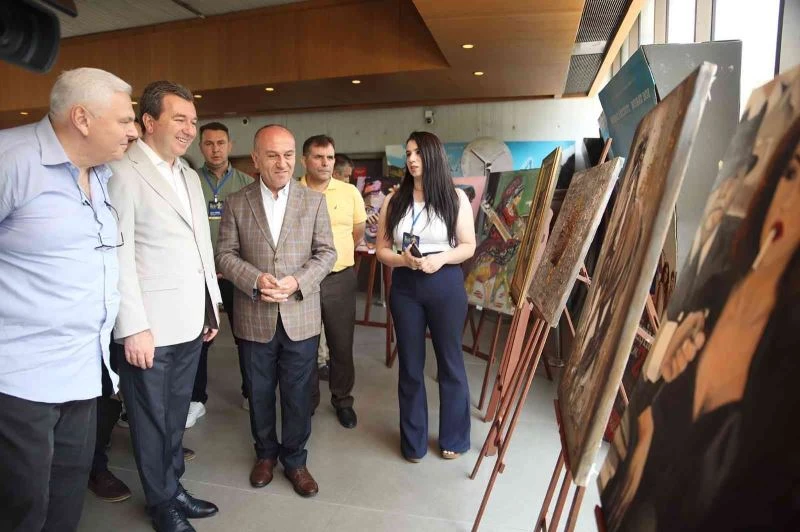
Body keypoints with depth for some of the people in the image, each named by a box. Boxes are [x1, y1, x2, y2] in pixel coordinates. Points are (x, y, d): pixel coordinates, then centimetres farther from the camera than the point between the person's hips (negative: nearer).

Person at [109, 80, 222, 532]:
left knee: (177, 413, 19)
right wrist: (133, 327, -17)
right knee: (153, 418, 12)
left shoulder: (190, 176, 14)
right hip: (150, 326, -6)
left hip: (190, 321, 7)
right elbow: (119, 256, -15)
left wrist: (213, 305, 13)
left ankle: (174, 486, 37)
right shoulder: (124, 173, -10)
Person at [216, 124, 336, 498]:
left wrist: (298, 281, -16)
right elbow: (226, 253, 0)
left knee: (298, 393, 10)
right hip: (254, 317, 1)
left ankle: (295, 459, 30)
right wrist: (256, 279, -17)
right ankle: (266, 453, 38)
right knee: (259, 392, 16)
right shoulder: (236, 203, 2)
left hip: (301, 316, 0)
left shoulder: (314, 201, 1)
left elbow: (326, 252, 0)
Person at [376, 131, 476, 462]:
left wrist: (441, 258, -18)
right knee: (410, 365, 12)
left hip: (445, 285, -2)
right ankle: (413, 441, 30)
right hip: (405, 287, 2)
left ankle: (453, 438, 31)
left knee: (450, 361, 11)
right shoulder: (394, 200, 4)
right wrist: (403, 259, -16)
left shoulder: (455, 198, -1)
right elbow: (381, 249, 4)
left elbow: (468, 246, 0)